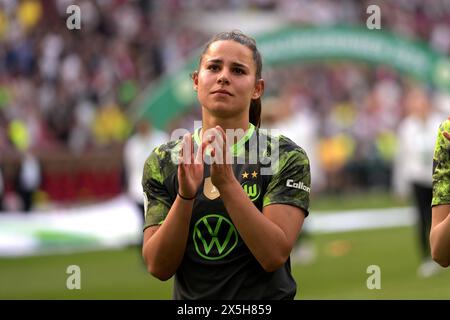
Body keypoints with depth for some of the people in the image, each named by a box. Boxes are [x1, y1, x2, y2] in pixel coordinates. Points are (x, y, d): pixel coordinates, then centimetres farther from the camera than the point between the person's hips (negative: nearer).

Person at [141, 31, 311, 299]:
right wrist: (185, 196, -22)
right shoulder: (162, 162, -1)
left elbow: (274, 255, -18)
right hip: (190, 297, 2)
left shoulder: (286, 157, -8)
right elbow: (158, 266, -8)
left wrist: (226, 183, -27)